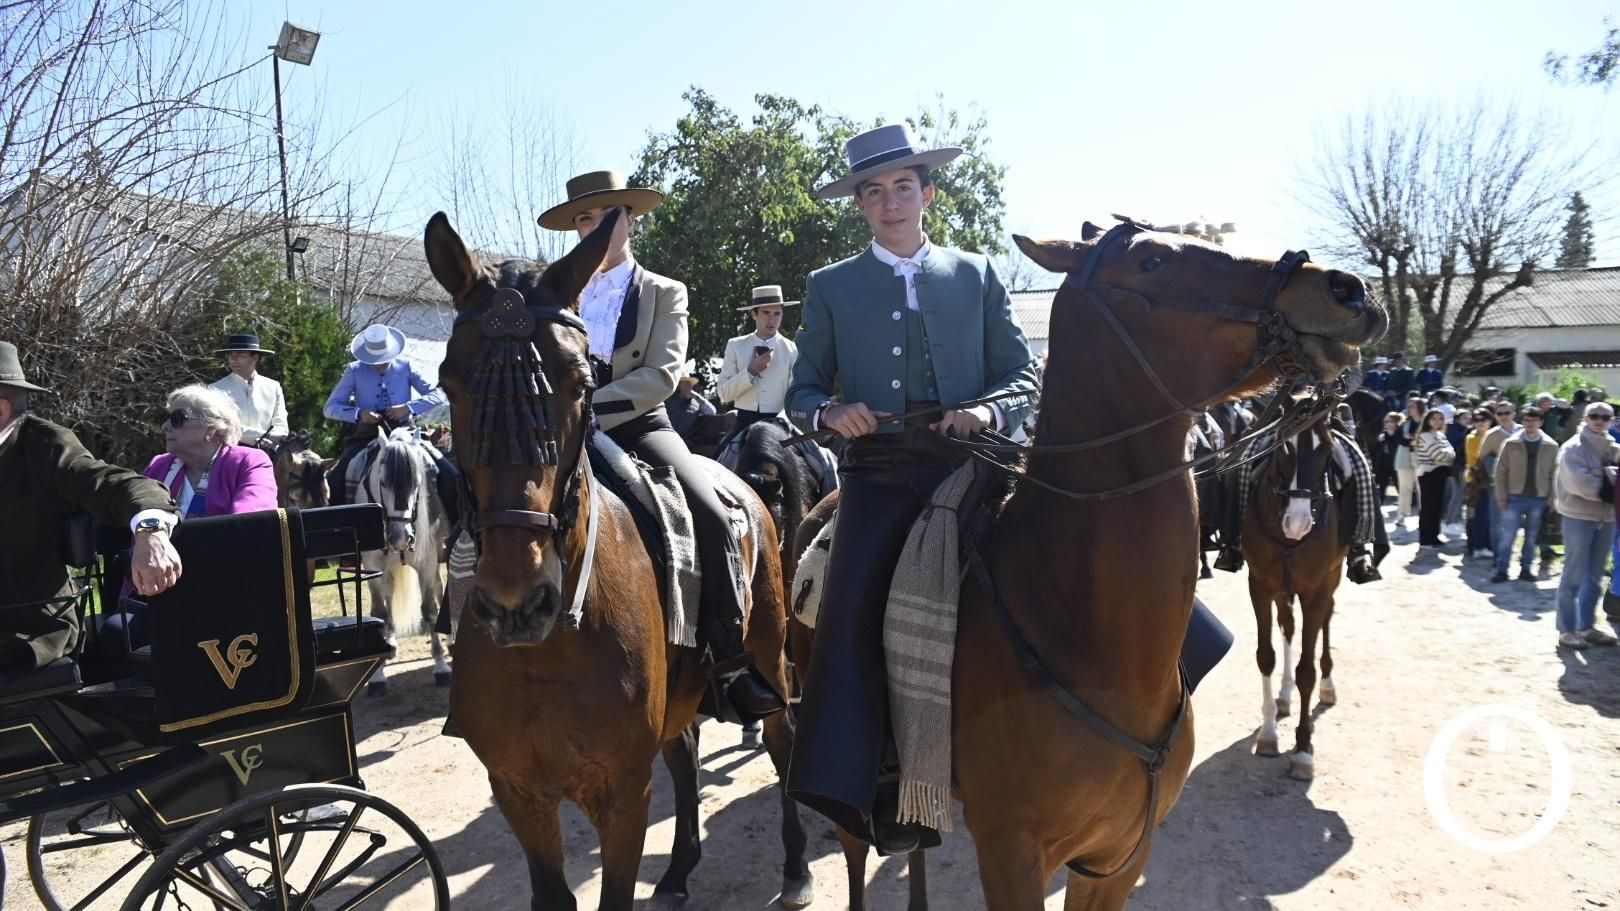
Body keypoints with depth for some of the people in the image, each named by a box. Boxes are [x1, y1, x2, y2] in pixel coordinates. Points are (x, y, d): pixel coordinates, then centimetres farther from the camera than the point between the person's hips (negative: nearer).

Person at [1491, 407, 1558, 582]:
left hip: (1539, 498, 2)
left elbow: (1553, 474, 4)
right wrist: (1501, 496, -6)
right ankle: (1502, 570, 5)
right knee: (1507, 535, -2)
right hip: (1514, 497, -1)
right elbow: (1501, 470, -1)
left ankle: (1525, 569, 20)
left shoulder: (1551, 446, 1)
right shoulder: (1511, 443, -3)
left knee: (1532, 537, 10)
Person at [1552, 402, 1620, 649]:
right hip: (1579, 517, -6)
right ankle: (1567, 630, 3)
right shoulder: (1574, 448, -7)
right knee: (1574, 576, -3)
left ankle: (1586, 627, 23)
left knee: (1595, 578, 13)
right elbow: (1578, 482, -19)